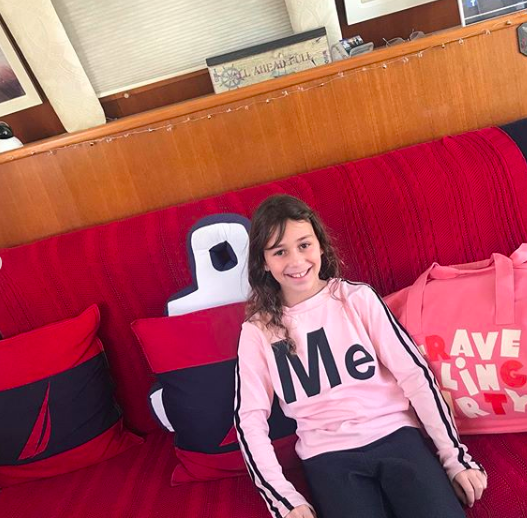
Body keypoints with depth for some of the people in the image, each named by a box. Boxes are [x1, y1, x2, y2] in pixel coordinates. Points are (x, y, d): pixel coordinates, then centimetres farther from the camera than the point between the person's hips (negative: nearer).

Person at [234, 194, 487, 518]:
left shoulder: (358, 298, 0)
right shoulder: (257, 331, 0)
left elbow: (414, 371, -1)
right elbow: (250, 419, -1)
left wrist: (455, 456, -2)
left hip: (395, 435, 1)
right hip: (328, 455, -1)